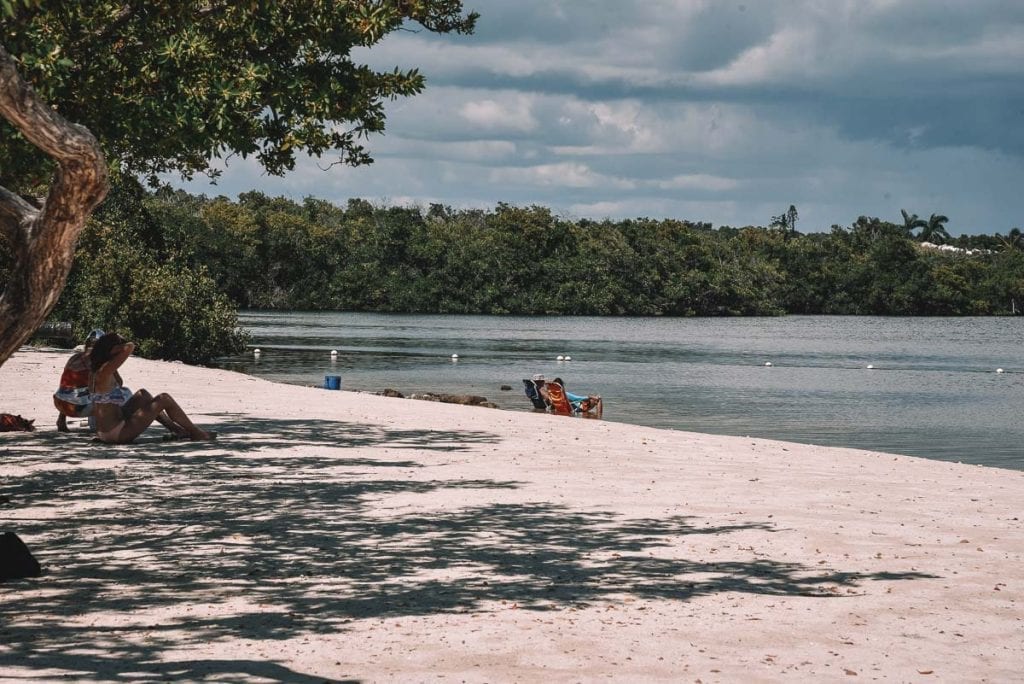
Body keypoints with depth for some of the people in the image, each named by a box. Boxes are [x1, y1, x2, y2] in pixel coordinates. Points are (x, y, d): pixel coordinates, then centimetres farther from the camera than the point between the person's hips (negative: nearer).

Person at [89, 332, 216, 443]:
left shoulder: (94, 375, 7)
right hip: (117, 433, -10)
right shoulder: (103, 373, -20)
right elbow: (130, 346, -27)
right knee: (164, 399, 0)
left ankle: (174, 427, 32)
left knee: (142, 395, 27)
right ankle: (196, 433, 15)